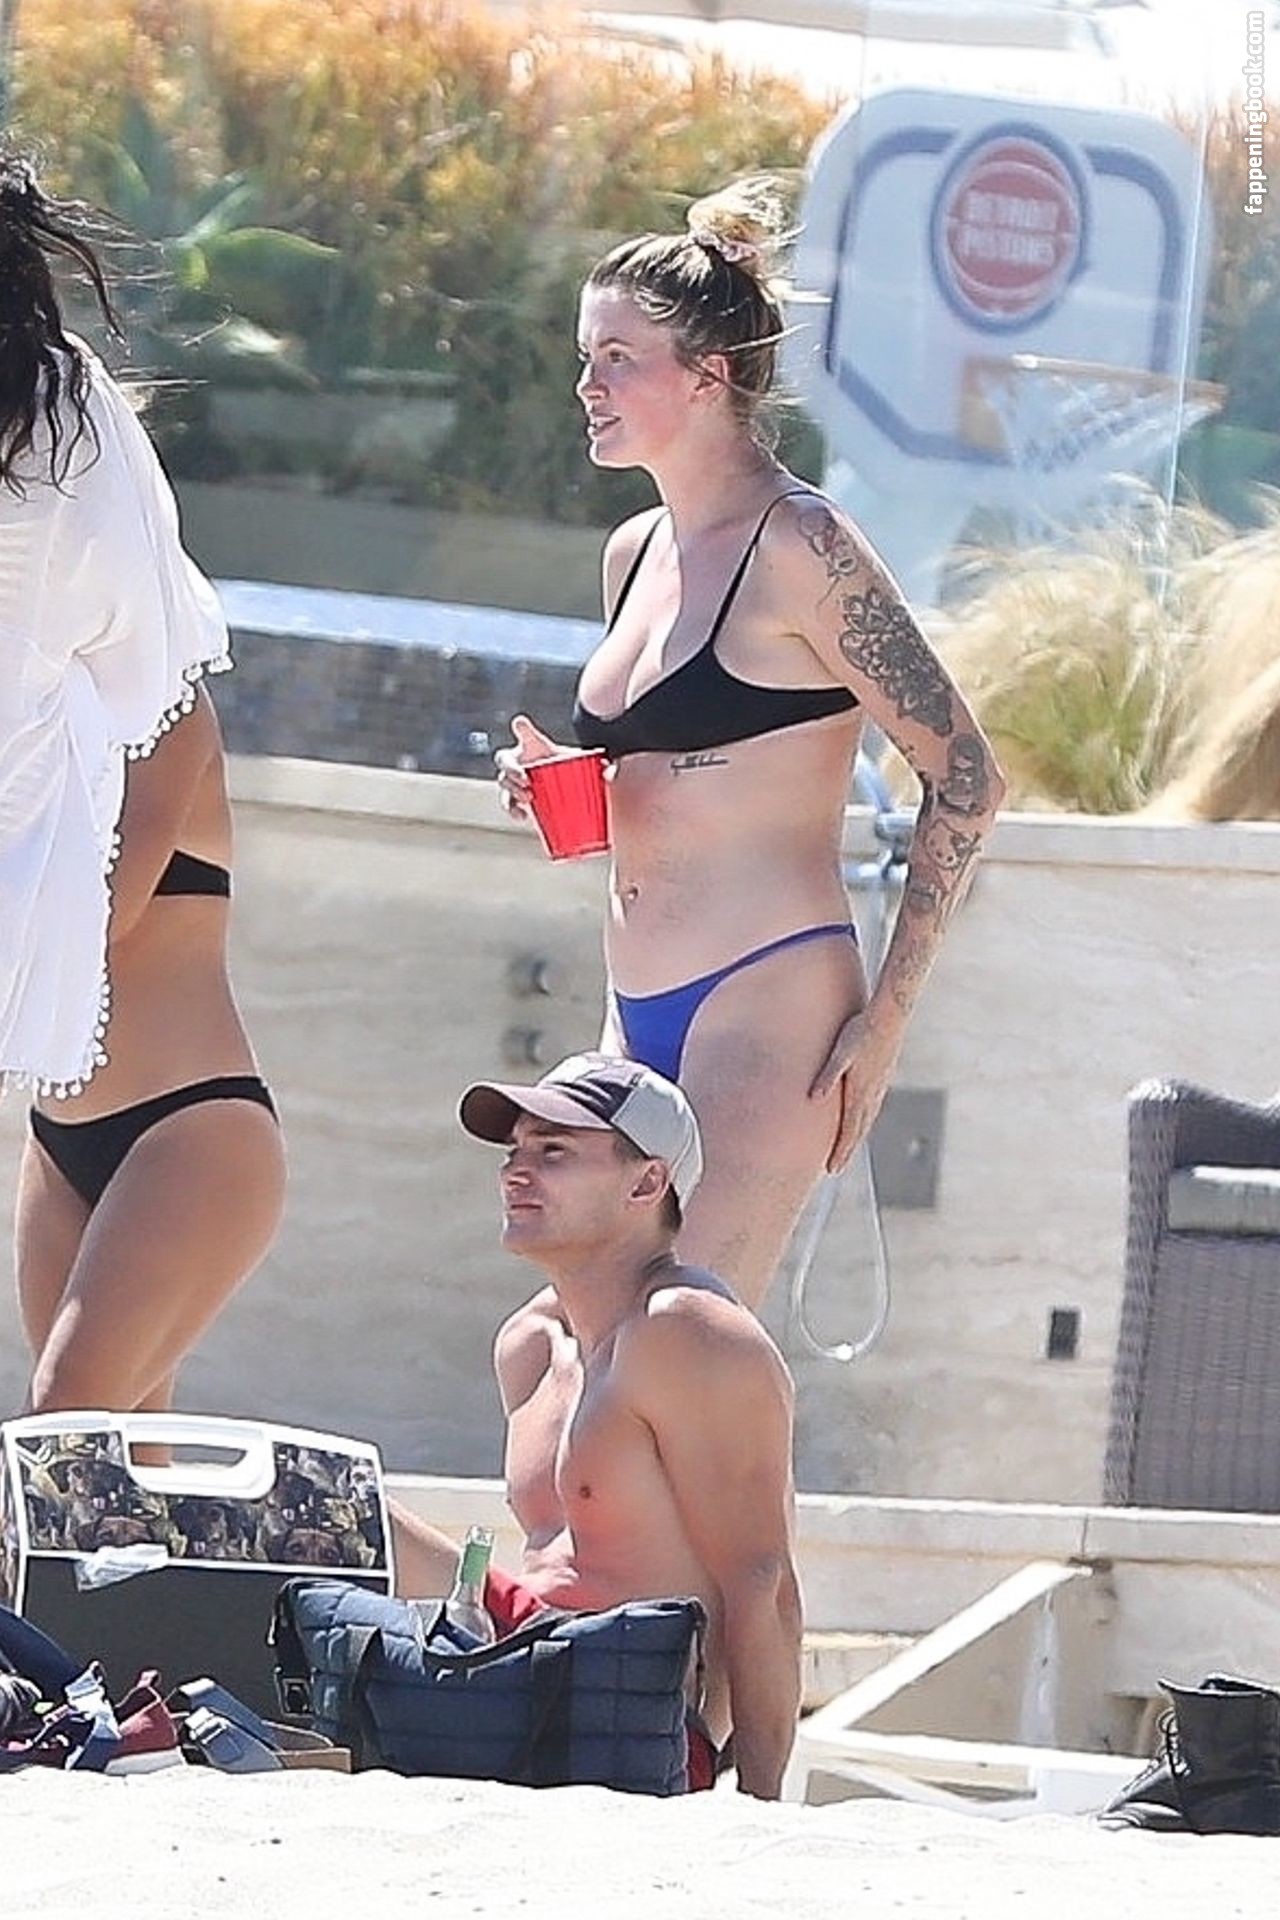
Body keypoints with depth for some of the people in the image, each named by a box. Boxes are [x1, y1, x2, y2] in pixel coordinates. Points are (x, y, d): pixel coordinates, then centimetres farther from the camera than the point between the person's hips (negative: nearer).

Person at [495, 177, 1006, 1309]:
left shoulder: (798, 549, -10)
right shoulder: (635, 552, 15)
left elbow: (965, 780, -10)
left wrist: (884, 1017, -12)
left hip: (767, 1003, -9)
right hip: (640, 1016, 9)